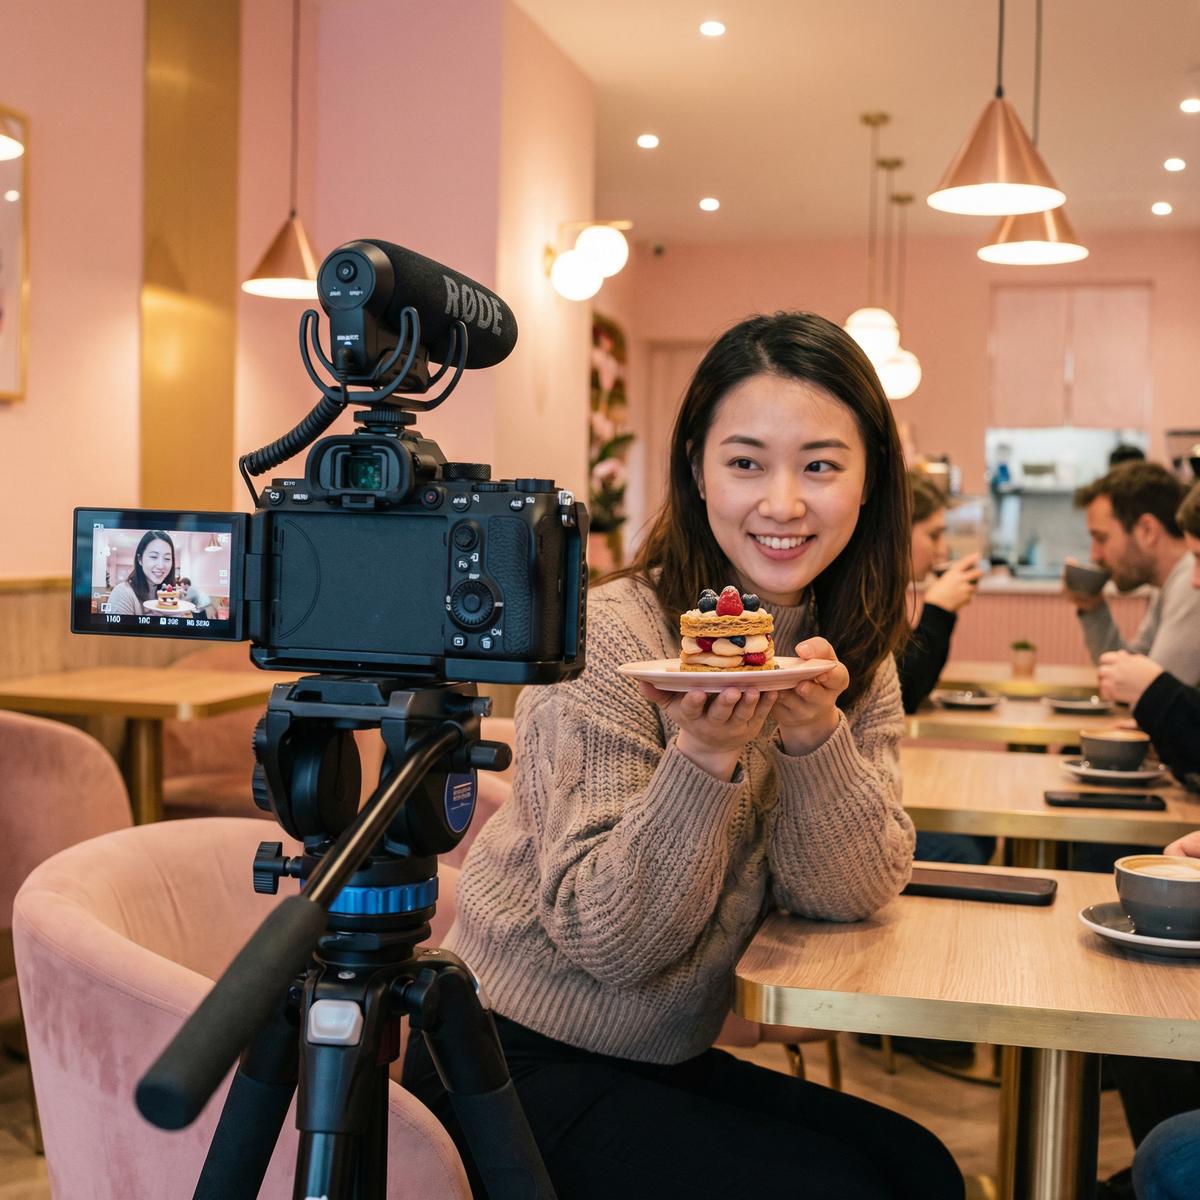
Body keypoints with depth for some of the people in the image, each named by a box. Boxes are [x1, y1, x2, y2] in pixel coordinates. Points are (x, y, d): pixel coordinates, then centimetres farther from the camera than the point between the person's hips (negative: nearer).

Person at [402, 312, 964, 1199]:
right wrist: (702, 756, -37)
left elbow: (854, 893, -10)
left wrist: (815, 733, -28)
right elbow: (606, 940, -21)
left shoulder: (856, 656, 0)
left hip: (674, 1060, 6)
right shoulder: (611, 640, -21)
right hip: (524, 1067, -6)